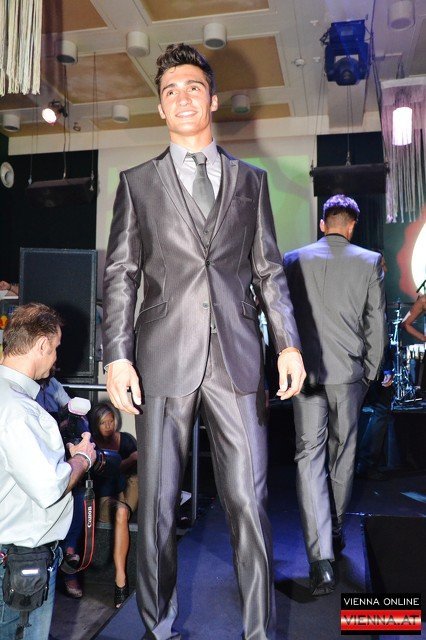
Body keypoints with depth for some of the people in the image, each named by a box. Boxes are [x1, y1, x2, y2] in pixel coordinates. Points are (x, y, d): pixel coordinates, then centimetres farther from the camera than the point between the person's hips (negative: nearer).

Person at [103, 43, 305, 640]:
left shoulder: (250, 180, 16)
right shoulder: (138, 182, 13)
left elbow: (268, 270, 13)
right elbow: (120, 274, 7)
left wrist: (289, 343, 2)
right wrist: (116, 355, -4)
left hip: (237, 359, 1)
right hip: (164, 359, 0)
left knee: (248, 502, 1)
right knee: (156, 506, 8)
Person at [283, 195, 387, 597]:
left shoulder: (294, 260, 3)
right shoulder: (369, 262, 1)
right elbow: (376, 326, 2)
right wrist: (369, 374, 12)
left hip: (305, 372, 0)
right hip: (348, 373, 1)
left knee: (309, 457, 0)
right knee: (342, 455, 16)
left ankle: (321, 560, -7)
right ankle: (335, 532, 34)